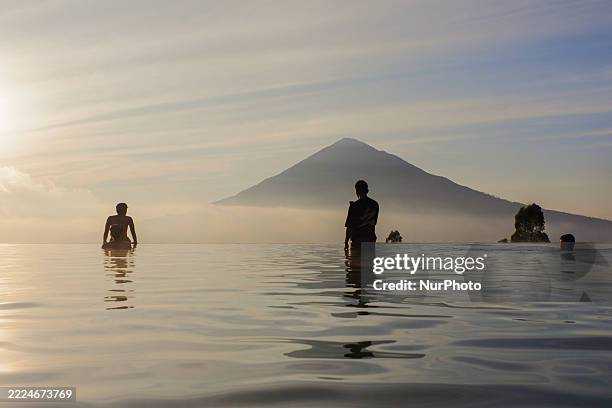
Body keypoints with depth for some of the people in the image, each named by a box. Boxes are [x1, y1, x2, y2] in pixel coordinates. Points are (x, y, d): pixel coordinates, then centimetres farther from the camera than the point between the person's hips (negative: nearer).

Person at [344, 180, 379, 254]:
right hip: (370, 238, 5)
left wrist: (346, 242, -2)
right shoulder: (375, 205, 7)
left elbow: (349, 226, -8)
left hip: (357, 238, -5)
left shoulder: (354, 206, -7)